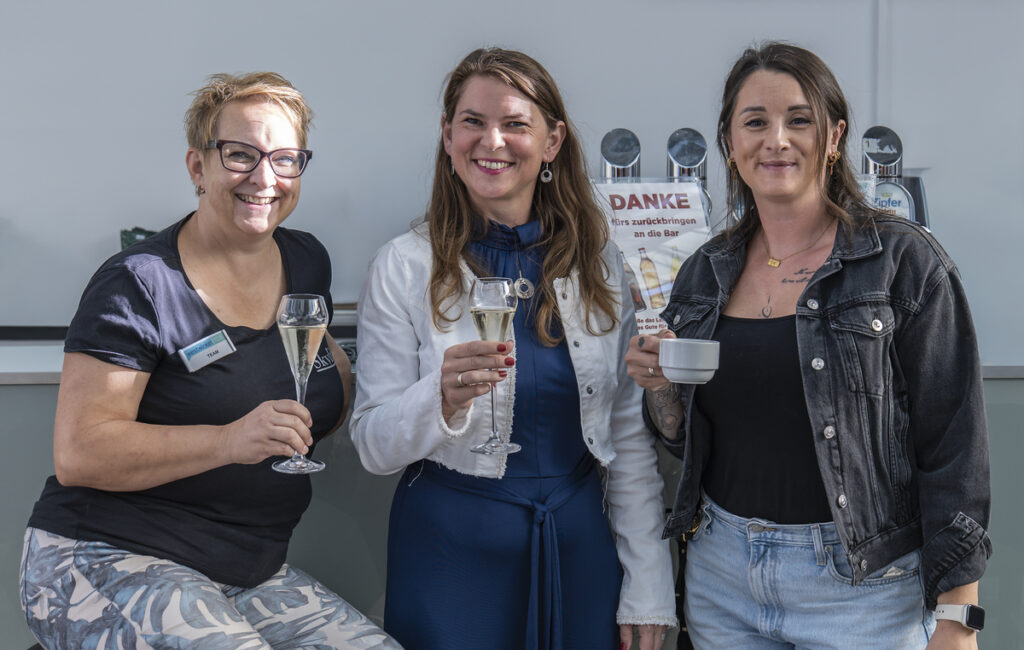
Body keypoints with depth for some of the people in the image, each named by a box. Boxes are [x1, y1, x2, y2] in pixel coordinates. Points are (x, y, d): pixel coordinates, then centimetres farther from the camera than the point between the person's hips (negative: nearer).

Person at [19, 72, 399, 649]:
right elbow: (78, 454, -18)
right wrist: (228, 441, -29)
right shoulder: (140, 283, -11)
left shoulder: (307, 262, 9)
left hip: (254, 573, 6)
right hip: (110, 561, -6)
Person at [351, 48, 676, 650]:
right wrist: (442, 398, -28)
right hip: (451, 544, -2)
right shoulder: (406, 266, -6)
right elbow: (373, 446, -8)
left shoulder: (599, 261, 1)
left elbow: (631, 434, 3)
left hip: (578, 541, 3)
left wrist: (648, 591, 1)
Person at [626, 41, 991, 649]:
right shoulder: (707, 272, 5)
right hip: (720, 574, 5)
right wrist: (660, 385, -9)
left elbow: (953, 447, -11)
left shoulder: (906, 262, -10)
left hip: (862, 585, -4)